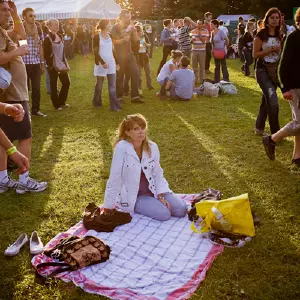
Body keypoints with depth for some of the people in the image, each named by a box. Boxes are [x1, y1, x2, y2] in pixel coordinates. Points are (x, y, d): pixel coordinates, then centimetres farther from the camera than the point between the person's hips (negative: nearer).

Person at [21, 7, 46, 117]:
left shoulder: (38, 30, 8)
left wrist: (42, 63, 11)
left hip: (36, 63, 4)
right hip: (24, 63, -4)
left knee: (36, 88, 6)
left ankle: (35, 109, 18)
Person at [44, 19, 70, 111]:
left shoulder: (60, 36, 10)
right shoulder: (47, 39, -10)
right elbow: (46, 55, -11)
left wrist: (65, 62, 8)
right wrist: (52, 65, -16)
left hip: (61, 65, 6)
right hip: (52, 66, -6)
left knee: (66, 83, 7)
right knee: (54, 86, 3)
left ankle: (61, 102, 24)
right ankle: (57, 105, 15)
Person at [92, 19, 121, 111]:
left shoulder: (110, 36, 10)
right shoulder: (97, 36, -7)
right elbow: (95, 52, -11)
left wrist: (116, 62, 12)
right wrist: (103, 62, -20)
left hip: (111, 63, 5)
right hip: (101, 64, -5)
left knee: (112, 86, 0)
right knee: (99, 85, 8)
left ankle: (114, 105, 1)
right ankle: (97, 103, 27)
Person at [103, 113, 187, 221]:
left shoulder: (152, 147, -6)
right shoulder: (122, 148, -21)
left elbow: (158, 174, 2)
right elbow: (114, 179, -18)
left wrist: (161, 196, -11)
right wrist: (108, 208, -14)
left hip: (152, 190, 5)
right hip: (132, 196, -5)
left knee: (181, 209, -9)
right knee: (164, 214, -22)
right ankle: (137, 208, 6)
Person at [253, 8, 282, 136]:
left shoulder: (279, 35, 10)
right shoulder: (261, 34, -7)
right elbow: (255, 54, -11)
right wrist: (271, 49, -18)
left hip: (275, 70, 6)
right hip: (263, 70, -6)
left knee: (266, 100, 13)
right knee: (273, 101, -17)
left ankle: (259, 128, 26)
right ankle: (275, 133, -9)